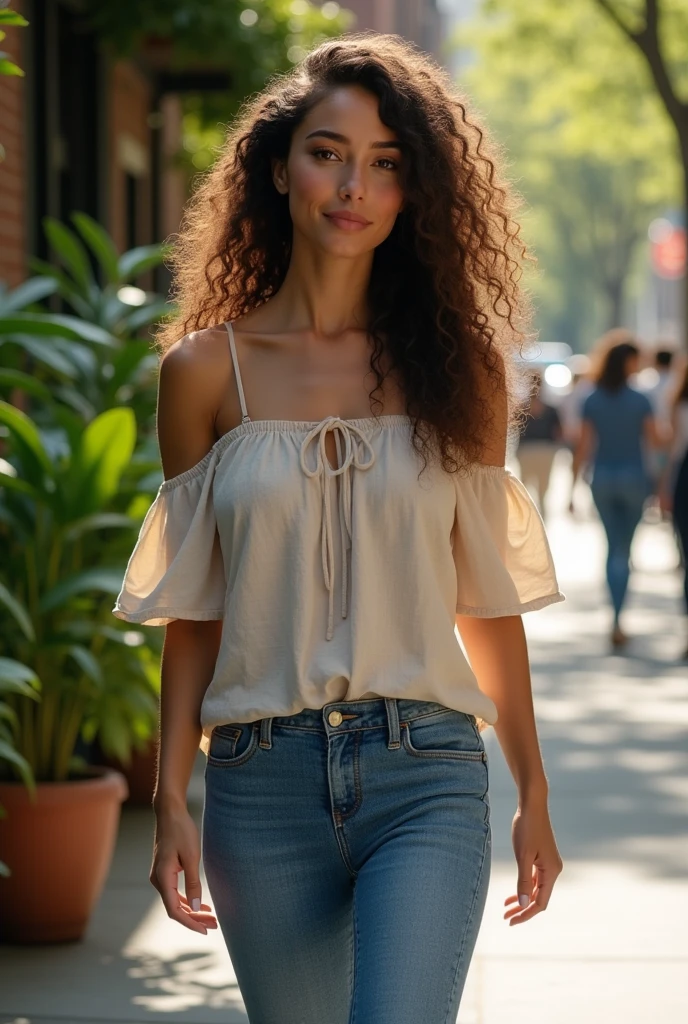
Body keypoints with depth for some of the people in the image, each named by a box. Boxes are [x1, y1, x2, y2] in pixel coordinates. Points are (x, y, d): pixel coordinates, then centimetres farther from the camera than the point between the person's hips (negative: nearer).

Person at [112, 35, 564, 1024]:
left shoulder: (453, 365, 5)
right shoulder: (206, 370, 4)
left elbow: (488, 600, 10)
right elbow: (192, 614, 7)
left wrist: (532, 793, 12)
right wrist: (170, 802, 3)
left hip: (425, 770, -1)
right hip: (263, 783, 1)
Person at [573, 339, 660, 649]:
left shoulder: (592, 402, -2)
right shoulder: (639, 401, -9)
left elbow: (584, 448, -5)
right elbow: (655, 441, -4)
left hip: (602, 479, 2)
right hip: (633, 478, -2)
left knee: (613, 546, 13)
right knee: (623, 548, 7)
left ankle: (617, 618, 8)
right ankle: (616, 621, -3)